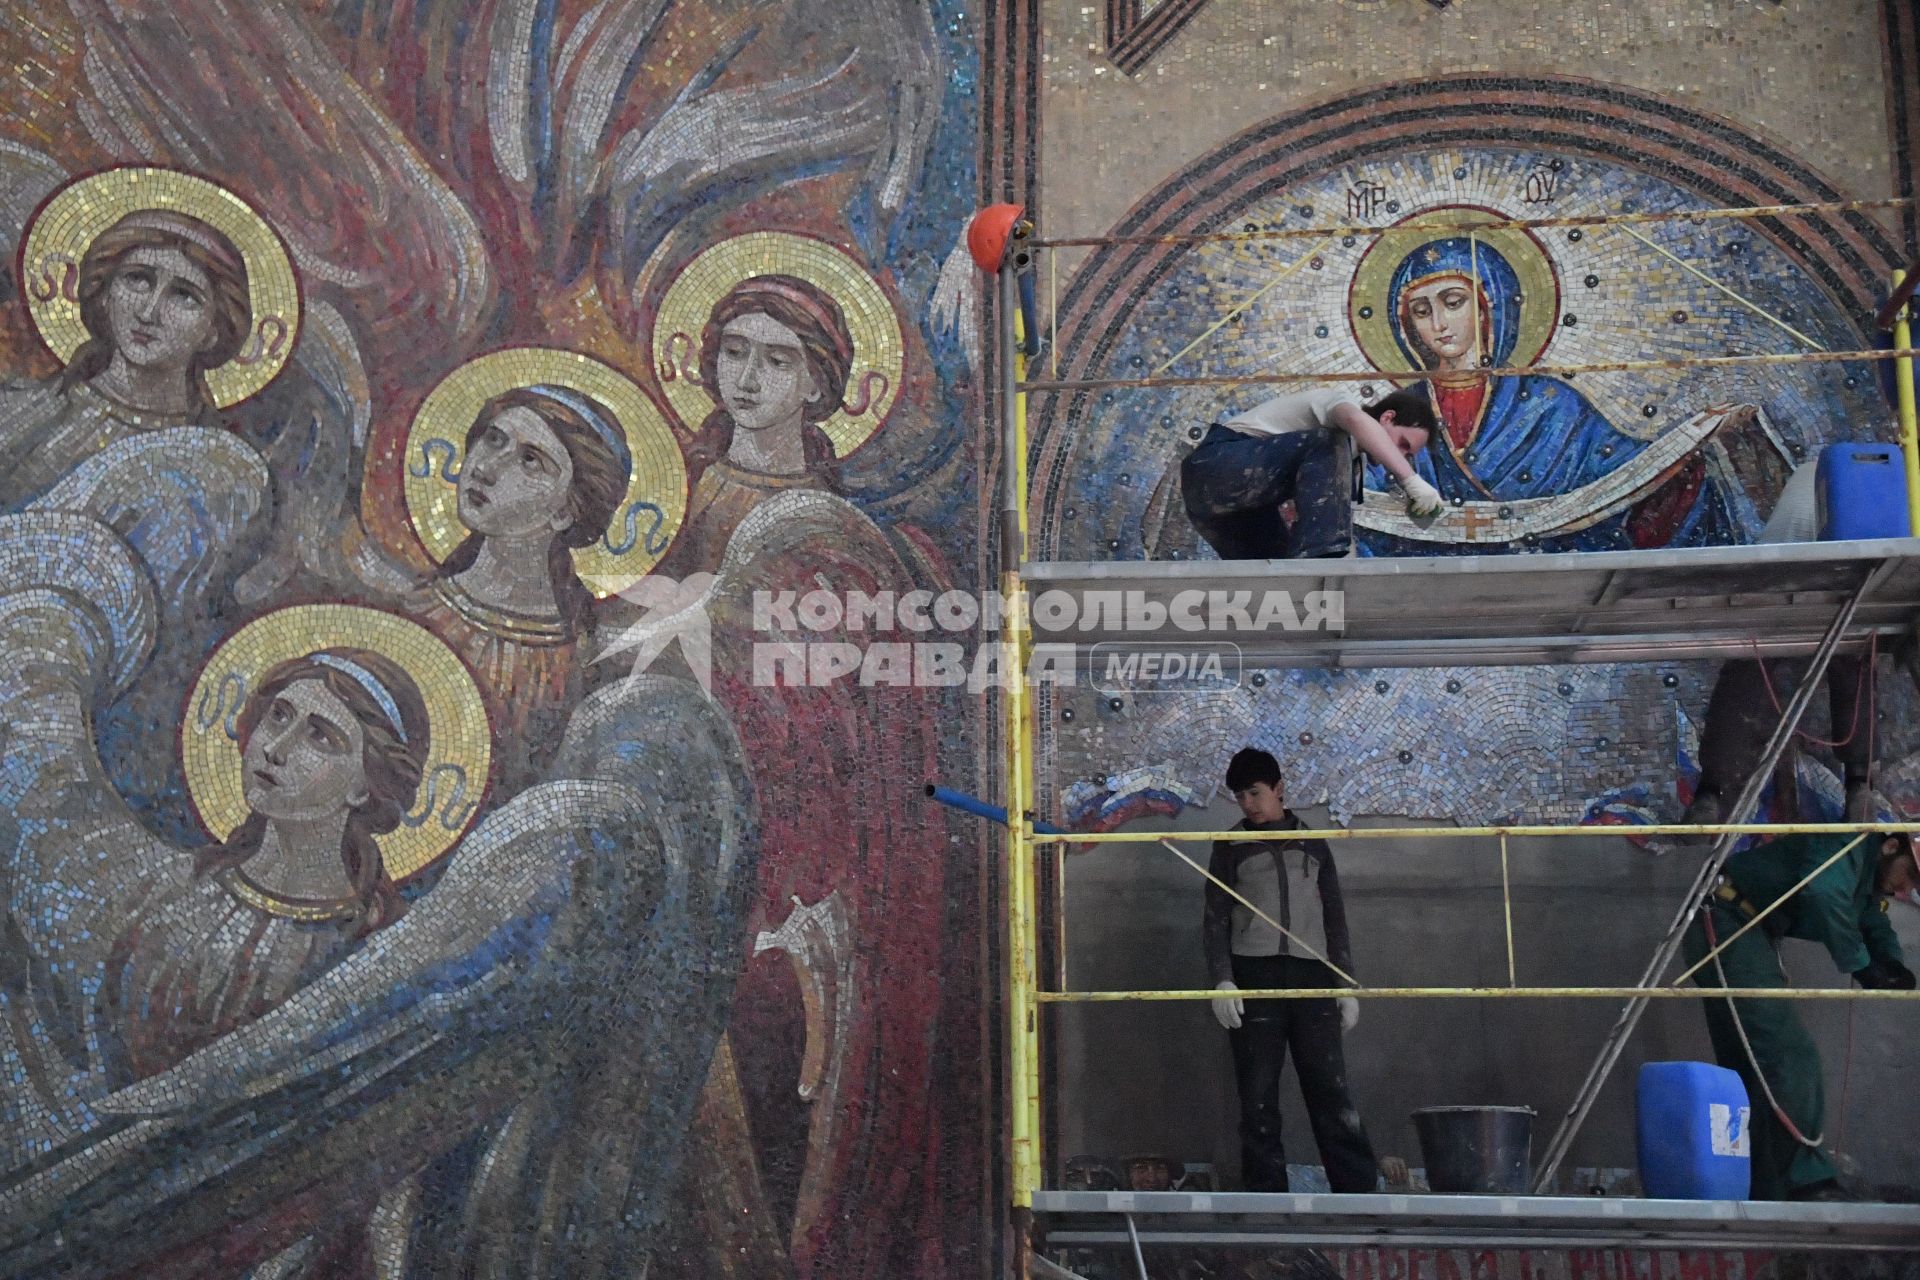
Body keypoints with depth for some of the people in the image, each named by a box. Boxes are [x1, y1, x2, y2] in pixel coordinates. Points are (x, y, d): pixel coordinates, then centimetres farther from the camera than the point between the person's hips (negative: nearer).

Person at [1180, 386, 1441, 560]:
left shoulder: (1350, 451, 25)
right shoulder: (1343, 400, -3)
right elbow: (1358, 421, -29)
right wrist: (1412, 479, -37)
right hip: (1217, 464, -10)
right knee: (1327, 447, -24)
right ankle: (1318, 562, -36)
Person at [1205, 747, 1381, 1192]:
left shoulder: (1312, 844, 17)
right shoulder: (1231, 847, 11)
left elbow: (1335, 919, 17)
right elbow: (1216, 919, 5)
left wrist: (1346, 985, 8)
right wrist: (1221, 980, -9)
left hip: (1311, 976, 1)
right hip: (1254, 976, -1)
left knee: (1330, 1089, -5)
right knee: (1258, 1096, -2)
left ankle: (1359, 1190, -3)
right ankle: (1266, 1194, 2)